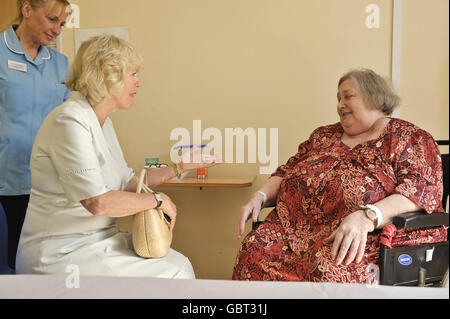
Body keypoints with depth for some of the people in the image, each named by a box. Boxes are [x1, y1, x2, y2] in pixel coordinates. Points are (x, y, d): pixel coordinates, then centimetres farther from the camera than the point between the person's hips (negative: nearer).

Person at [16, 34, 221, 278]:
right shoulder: (69, 121, -19)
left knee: (180, 264, -3)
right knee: (172, 275, -14)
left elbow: (127, 183, 13)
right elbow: (98, 202, -26)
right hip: (62, 255, -8)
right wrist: (158, 199, -14)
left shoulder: (102, 121, 11)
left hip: (99, 238, 9)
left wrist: (179, 167, 11)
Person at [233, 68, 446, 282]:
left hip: (368, 239, -5)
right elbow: (285, 172, 25)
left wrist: (367, 217, -26)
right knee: (253, 252, -23)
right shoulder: (323, 135, 24)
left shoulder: (409, 138, 6)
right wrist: (260, 197, 4)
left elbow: (424, 189, -10)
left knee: (328, 268, -37)